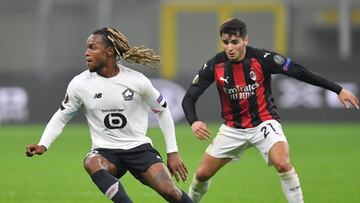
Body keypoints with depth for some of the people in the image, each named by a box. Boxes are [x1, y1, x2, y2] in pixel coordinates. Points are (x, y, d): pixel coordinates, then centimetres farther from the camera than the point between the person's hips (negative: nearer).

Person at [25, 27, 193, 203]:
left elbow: (162, 111, 7)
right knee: (91, 164, -37)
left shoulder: (137, 81, -7)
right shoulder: (79, 84, -5)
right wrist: (43, 145, -7)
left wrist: (172, 152, 5)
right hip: (105, 152, 0)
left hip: (139, 148, 0)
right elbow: (61, 117, 8)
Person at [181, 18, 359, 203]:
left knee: (282, 164, -28)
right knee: (202, 174, 4)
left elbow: (300, 72, -12)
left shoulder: (262, 59, -18)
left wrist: (339, 90, -11)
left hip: (264, 123, -3)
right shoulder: (214, 66, -12)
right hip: (232, 129, 3)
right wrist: (193, 122, -30)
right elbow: (189, 98, -8)